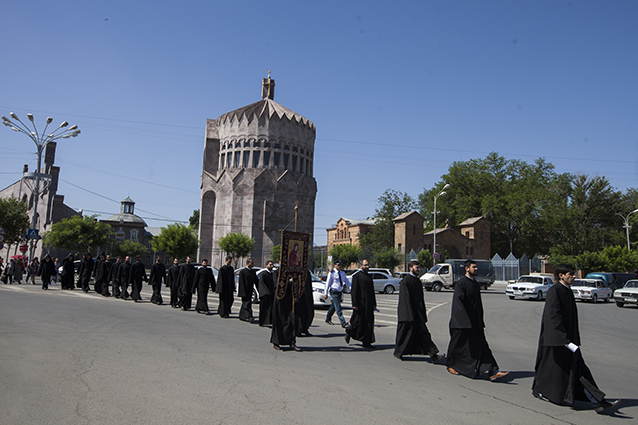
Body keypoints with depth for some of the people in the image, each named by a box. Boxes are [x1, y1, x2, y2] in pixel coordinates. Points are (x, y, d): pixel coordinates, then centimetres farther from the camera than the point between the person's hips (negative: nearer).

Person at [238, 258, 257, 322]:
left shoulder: (253, 272, 11)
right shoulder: (242, 271, -8)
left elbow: (256, 281, 14)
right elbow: (241, 282, -11)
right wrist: (243, 292, -16)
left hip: (250, 291, 6)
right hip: (244, 291, -6)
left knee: (244, 304, 14)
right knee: (247, 304, -10)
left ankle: (242, 316, 24)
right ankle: (249, 317, -12)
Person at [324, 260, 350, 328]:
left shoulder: (343, 273, 10)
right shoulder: (332, 273, -8)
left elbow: (346, 281, 15)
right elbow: (328, 283, -5)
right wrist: (326, 293, -5)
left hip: (340, 291, 7)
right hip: (334, 291, -7)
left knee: (333, 306, 16)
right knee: (338, 307, -13)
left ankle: (328, 319, 32)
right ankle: (343, 322, -19)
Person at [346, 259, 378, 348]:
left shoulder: (369, 276, 16)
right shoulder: (357, 276, -6)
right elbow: (354, 291, -11)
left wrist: (374, 304, 14)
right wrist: (355, 304, -16)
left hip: (369, 303, 7)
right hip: (360, 303, -7)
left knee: (369, 322, 5)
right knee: (358, 321, -1)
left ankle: (366, 342, 10)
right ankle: (349, 332, 24)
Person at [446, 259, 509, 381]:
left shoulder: (476, 284, 12)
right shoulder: (460, 283, -12)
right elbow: (459, 303, -17)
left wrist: (481, 322, 17)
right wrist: (466, 322, -21)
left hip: (475, 322, 7)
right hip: (461, 321, -6)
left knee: (482, 346, -1)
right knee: (457, 344, 7)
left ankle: (493, 372, -6)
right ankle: (451, 365, 27)